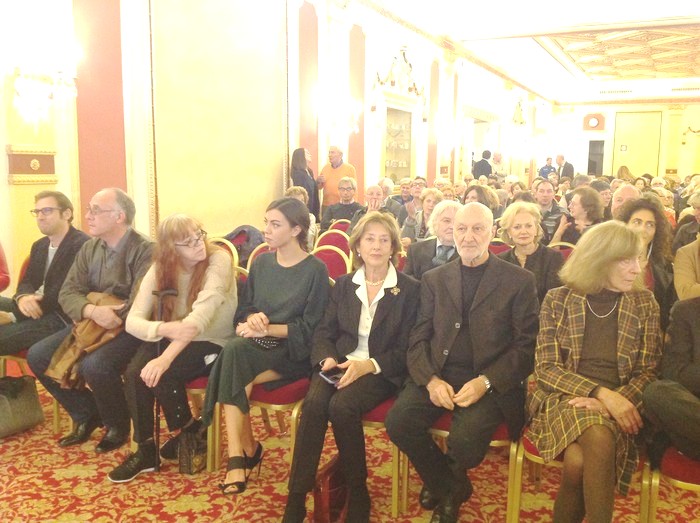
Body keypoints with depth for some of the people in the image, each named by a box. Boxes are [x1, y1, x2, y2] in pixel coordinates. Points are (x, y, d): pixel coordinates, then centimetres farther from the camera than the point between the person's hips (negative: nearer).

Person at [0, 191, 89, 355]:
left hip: (62, 316, -9)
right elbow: (27, 281, 12)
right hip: (36, 306, 9)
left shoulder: (82, 245, -15)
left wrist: (13, 316, -23)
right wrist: (22, 297, -16)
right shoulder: (39, 245, 17)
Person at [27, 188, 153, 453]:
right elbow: (68, 293, -1)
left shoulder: (144, 250, -16)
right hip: (91, 324, 8)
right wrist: (93, 311, -22)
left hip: (129, 329, -7)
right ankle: (86, 414, 14)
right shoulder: (89, 248, 7)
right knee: (37, 355, -3)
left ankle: (117, 425, -2)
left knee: (95, 364, -32)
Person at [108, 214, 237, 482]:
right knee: (134, 373, -22)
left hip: (212, 344, -4)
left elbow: (202, 312, -31)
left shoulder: (218, 260, -19)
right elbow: (133, 320, -13)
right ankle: (145, 450, -4)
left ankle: (189, 431, 1)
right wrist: (164, 329, -36)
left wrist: (165, 358, -41)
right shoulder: (160, 269, -5)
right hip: (172, 340, 5)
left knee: (160, 374, -27)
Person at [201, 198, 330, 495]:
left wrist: (267, 329, -15)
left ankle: (239, 455, -15)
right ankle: (245, 450, -26)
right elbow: (243, 308, 15)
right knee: (234, 350, -31)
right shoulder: (261, 263, 12)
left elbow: (309, 329, -7)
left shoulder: (315, 270, -4)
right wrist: (253, 317, -8)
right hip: (256, 345, 5)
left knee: (235, 353, -30)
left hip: (292, 352, -4)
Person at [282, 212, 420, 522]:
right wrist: (327, 358, -11)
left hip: (381, 371, -3)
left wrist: (369, 365, -18)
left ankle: (357, 493, -11)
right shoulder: (343, 285, 14)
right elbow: (324, 332, 11)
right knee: (314, 403, -29)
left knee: (341, 405, -32)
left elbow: (405, 348, -2)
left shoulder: (410, 289, 2)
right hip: (339, 364, 3)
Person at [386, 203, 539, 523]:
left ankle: (449, 486, 12)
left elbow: (526, 345, -1)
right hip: (437, 374, 3)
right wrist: (431, 379, -11)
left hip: (491, 382, -3)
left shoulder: (519, 281, 3)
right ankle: (449, 486, 7)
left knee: (465, 440, -29)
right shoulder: (434, 279, 13)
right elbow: (418, 339, 8)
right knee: (398, 422, -23)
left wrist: (485, 382, -15)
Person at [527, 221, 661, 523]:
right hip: (562, 398, -1)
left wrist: (616, 400, -15)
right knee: (598, 438, -36)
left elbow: (648, 370, 5)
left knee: (579, 460, -33)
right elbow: (546, 369, -3)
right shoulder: (558, 300, 2)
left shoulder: (644, 303, 9)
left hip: (619, 405, 1)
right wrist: (603, 393, -17)